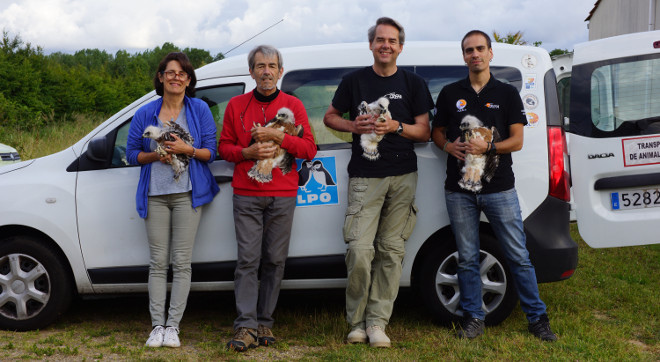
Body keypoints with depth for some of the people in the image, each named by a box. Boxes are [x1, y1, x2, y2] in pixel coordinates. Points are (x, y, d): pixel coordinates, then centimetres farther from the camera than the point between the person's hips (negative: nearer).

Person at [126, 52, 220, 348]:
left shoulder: (199, 109, 3)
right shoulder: (145, 113, 7)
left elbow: (211, 152, 2)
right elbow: (132, 153, 9)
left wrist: (187, 149, -16)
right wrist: (156, 155, -9)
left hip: (187, 193, -1)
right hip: (155, 194, 2)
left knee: (181, 262, -2)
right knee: (158, 262, 3)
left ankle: (172, 326, 6)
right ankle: (157, 326, 10)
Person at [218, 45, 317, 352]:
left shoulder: (293, 105, 8)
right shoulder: (236, 105, 10)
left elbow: (309, 149, 3)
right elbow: (224, 147, 11)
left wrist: (278, 136, -11)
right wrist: (248, 152, -9)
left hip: (282, 196, 0)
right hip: (246, 195, 0)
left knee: (275, 260, 2)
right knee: (248, 259, -6)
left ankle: (264, 322, 12)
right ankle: (246, 326, -4)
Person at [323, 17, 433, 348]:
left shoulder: (413, 84, 10)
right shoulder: (355, 81, 8)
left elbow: (424, 132, 9)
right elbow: (330, 117, 15)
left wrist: (396, 127, -11)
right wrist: (353, 126, -6)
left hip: (403, 177, 2)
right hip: (365, 177, -1)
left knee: (391, 251, 0)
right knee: (360, 250, -11)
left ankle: (377, 322, 8)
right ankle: (357, 321, 5)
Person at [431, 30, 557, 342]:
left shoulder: (507, 93, 6)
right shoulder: (450, 93, 10)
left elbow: (516, 141, 1)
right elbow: (437, 132, 15)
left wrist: (486, 147, -16)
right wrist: (449, 146, -7)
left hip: (499, 188, -1)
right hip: (459, 190, 2)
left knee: (519, 257, 1)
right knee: (467, 259, 7)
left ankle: (537, 317, 13)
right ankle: (473, 318, 19)